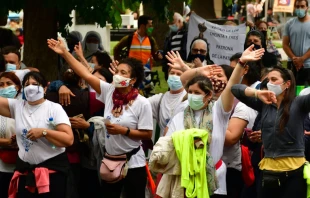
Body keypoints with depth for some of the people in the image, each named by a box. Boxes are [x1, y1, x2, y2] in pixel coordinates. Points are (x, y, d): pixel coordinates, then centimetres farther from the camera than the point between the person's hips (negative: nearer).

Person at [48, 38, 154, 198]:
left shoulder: (142, 103, -12)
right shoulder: (109, 92, 0)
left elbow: (147, 134, -10)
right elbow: (86, 75, -2)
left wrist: (123, 130, -19)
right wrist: (64, 53, -6)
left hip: (132, 164, -5)